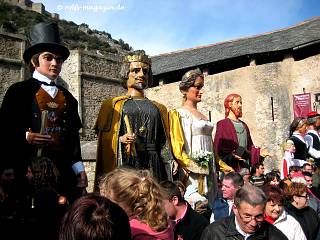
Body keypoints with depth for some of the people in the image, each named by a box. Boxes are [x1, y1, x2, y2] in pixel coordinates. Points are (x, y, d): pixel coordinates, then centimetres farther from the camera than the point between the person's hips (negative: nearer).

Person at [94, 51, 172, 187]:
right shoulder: (113, 105, 13)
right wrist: (120, 139, -13)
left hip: (152, 167, 2)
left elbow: (165, 143, 17)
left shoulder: (159, 108, 21)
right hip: (125, 164, -2)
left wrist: (171, 161, 1)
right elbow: (104, 138, 6)